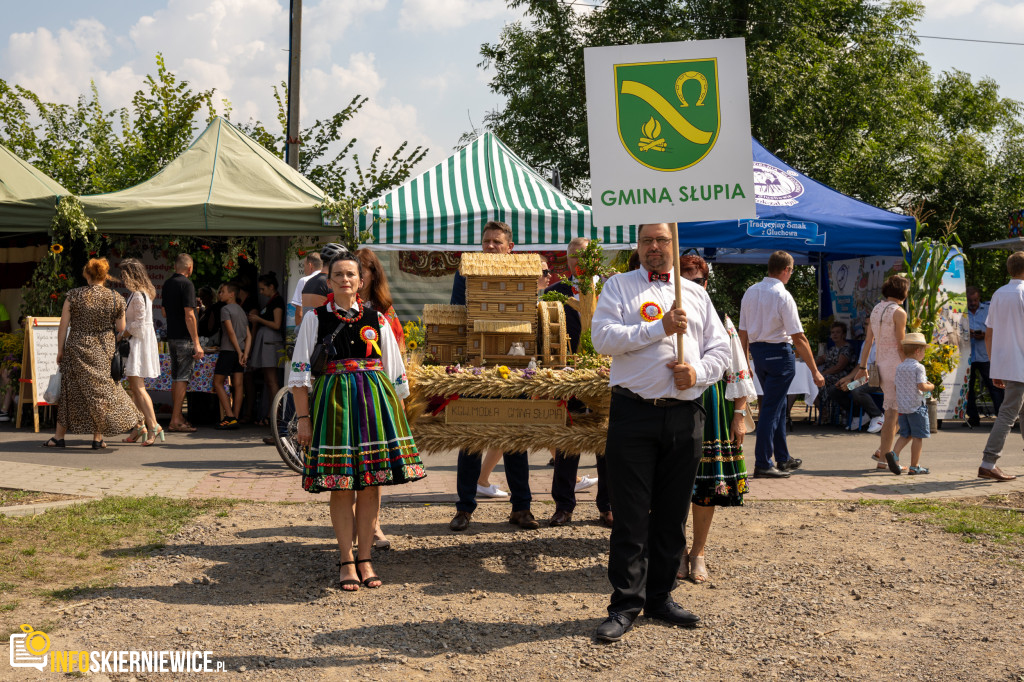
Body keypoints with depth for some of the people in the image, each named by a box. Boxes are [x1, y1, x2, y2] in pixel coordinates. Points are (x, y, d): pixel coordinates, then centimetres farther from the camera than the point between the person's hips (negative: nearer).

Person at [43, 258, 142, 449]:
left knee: (70, 390, 9)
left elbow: (63, 325, -3)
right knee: (100, 390, 9)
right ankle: (98, 438, 9)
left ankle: (59, 436, 18)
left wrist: (60, 350, 4)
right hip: (104, 352, 1)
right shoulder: (116, 299, -2)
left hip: (77, 349, -1)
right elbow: (121, 328, 2)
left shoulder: (74, 295, -5)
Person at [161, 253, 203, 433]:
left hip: (171, 337, 8)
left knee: (175, 378, 14)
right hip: (185, 337, -8)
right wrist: (196, 343, -18)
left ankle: (178, 417, 20)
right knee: (182, 378, -6)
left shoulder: (167, 284, 12)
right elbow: (189, 315, -18)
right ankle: (175, 421, -8)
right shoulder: (186, 284, -13)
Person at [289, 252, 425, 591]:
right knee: (341, 486, -1)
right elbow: (300, 372, 3)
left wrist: (398, 415, 8)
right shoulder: (316, 318, 5)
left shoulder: (376, 319, 9)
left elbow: (396, 372, 13)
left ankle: (365, 559, 13)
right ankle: (347, 561, 10)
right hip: (333, 398, -2)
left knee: (372, 484, 2)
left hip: (374, 398, 2)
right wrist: (303, 418, -3)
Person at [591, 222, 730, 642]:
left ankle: (660, 596, 23)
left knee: (672, 513, 10)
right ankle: (625, 605, 4)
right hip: (634, 414, -3)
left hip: (685, 415, 4)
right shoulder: (620, 286, 7)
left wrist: (698, 371, -7)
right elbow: (603, 337, -8)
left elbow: (720, 349, 14)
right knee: (631, 515, -3)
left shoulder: (696, 293, 18)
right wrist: (660, 328, -12)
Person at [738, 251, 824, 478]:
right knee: (771, 407, -3)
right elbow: (798, 338, -15)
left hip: (757, 351, 7)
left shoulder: (750, 293, 6)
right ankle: (762, 464, -1)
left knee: (778, 405, 18)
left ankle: (783, 459, 28)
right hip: (779, 353, -7)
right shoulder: (783, 296, -15)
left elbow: (743, 332, 9)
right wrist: (814, 370, -11)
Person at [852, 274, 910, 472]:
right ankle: (883, 459, -4)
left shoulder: (876, 309, 11)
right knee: (892, 412, -4)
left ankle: (882, 451, 15)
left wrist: (862, 366, 14)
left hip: (880, 362, 8)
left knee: (896, 410, 18)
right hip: (895, 364, -8)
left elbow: (868, 340, 12)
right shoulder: (898, 312, -12)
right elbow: (901, 345, -15)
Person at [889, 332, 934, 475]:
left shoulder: (899, 367, 9)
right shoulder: (918, 367, -11)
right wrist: (931, 387, -2)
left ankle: (894, 453, -9)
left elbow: (895, 385, 11)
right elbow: (921, 386, -20)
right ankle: (914, 466, 3)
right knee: (918, 436, 2)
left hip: (901, 407, 6)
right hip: (916, 406, -6)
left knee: (905, 435, 15)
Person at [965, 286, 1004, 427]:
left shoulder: (989, 310, 8)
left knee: (993, 386, -4)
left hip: (986, 356, -1)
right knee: (969, 387, 6)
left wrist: (984, 335, -13)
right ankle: (973, 417, 16)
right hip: (967, 356, 1)